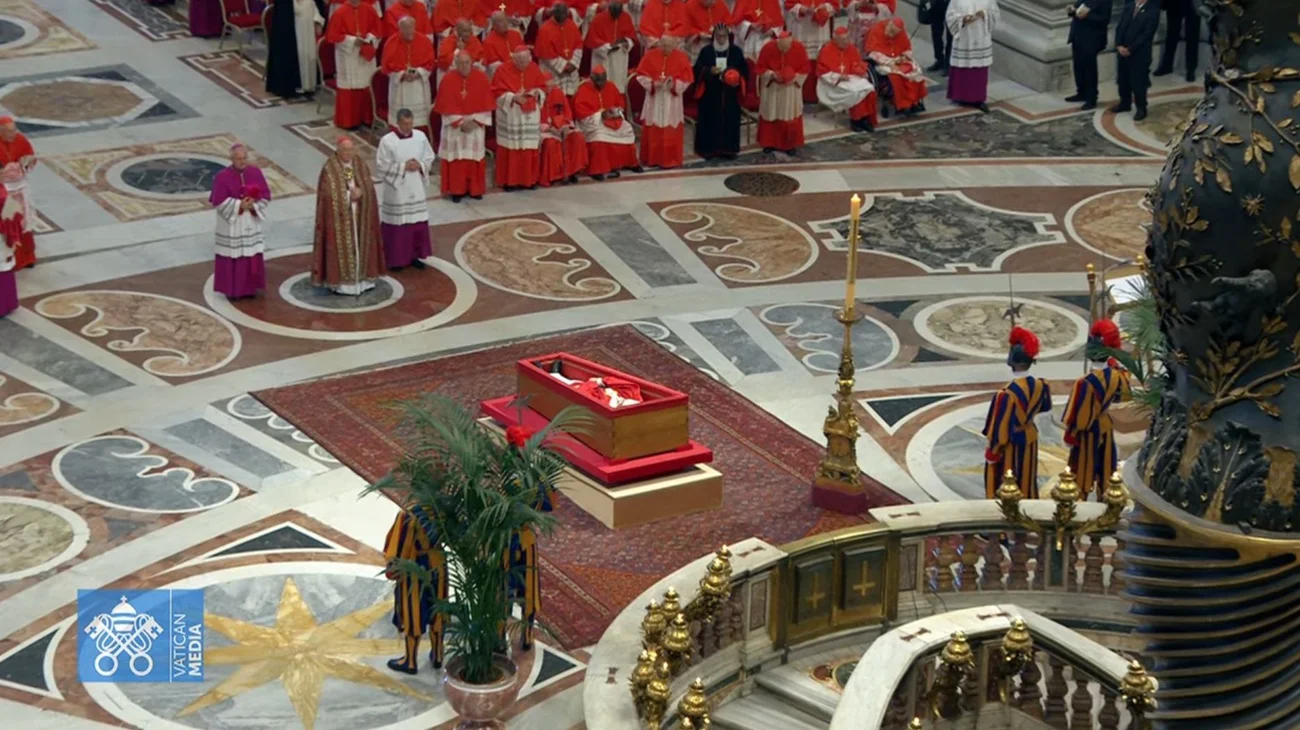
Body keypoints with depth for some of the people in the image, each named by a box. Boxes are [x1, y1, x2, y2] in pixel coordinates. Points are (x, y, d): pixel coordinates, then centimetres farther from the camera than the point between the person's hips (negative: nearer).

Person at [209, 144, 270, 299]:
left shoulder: (255, 173, -3)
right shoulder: (222, 177, -15)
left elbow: (265, 195, 0)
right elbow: (219, 201, -16)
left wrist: (253, 205, -18)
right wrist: (239, 205, -24)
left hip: (251, 221, 4)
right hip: (231, 223, -4)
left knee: (252, 255, 9)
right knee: (233, 256, 2)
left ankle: (249, 287, 22)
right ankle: (232, 289, 12)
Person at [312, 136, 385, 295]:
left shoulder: (361, 165, 4)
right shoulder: (330, 169, -12)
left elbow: (370, 186, 2)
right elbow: (328, 194, -16)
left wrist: (361, 192, -18)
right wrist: (349, 195, -16)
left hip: (360, 215, 5)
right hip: (339, 217, -5)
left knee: (360, 244, 10)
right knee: (341, 245, -3)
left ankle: (361, 278, 20)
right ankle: (341, 282, 1)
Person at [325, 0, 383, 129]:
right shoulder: (340, 13, -9)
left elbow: (378, 29, 7)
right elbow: (333, 35, -9)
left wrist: (368, 39, -11)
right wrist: (352, 40, -17)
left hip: (366, 55, 3)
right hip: (348, 56, -3)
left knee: (367, 86, 6)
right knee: (349, 87, 0)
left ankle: (367, 117, 16)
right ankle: (348, 120, 7)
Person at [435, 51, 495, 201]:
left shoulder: (481, 78, -7)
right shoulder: (448, 80, -11)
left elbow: (486, 104, -4)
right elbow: (447, 106, -9)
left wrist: (475, 121, -13)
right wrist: (460, 122, -16)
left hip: (476, 124, 1)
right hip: (454, 125, -1)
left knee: (475, 158, 7)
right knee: (456, 158, 1)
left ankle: (475, 189, 17)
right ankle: (456, 190, 8)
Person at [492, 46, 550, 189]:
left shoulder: (535, 70, 3)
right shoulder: (503, 71, -9)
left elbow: (543, 88, 10)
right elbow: (497, 93, -10)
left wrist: (537, 93, -12)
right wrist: (513, 97, -23)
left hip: (530, 116, 3)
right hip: (510, 116, -3)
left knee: (530, 149, 5)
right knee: (511, 149, -2)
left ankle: (529, 179, 16)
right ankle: (509, 180, 6)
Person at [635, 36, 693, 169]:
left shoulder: (681, 57, -4)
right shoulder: (650, 55, -3)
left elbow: (687, 79, -4)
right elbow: (641, 75, -1)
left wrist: (674, 85, -20)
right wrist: (652, 83, -17)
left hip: (672, 101, -1)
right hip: (654, 99, 1)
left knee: (671, 132, 0)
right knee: (652, 130, 7)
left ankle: (670, 160, 7)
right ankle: (651, 159, 17)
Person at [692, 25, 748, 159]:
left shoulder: (736, 51, 4)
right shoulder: (706, 51, 0)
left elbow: (744, 69, 6)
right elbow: (698, 69, -2)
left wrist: (737, 77, -14)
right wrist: (709, 71, -20)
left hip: (730, 96, 2)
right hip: (710, 95, -2)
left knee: (729, 120, 4)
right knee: (710, 121, -1)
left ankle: (728, 148, 13)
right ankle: (708, 148, 6)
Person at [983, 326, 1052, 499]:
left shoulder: (1006, 393, -32)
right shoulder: (1039, 386, -13)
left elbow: (1000, 426, -24)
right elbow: (1045, 406, 9)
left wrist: (992, 452, -11)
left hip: (1009, 445, -6)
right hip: (1029, 439, 6)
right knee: (1026, 481, 22)